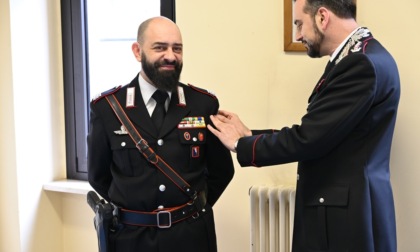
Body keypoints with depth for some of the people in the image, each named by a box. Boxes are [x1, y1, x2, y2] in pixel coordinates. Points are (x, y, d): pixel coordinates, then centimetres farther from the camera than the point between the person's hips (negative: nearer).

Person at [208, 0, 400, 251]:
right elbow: (314, 134, 11)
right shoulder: (359, 58, 12)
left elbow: (308, 138, -21)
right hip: (339, 206, 9)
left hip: (346, 215, -9)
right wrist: (249, 135, 8)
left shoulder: (363, 64, -19)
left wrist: (240, 144, -7)